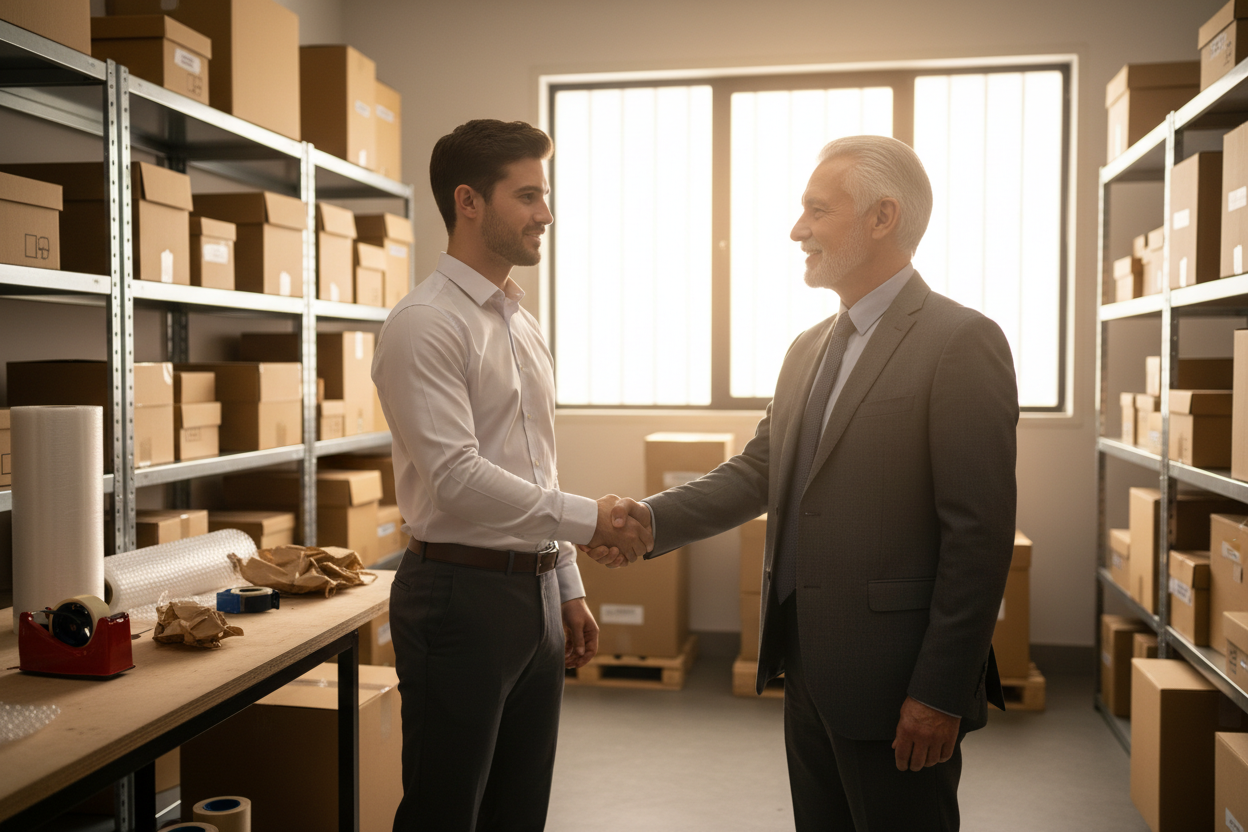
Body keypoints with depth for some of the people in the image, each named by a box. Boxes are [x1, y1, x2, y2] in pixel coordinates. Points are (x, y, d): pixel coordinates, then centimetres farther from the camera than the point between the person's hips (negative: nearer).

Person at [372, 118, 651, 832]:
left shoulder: (526, 326, 14)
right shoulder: (424, 325, -13)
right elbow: (458, 479, -22)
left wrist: (570, 587, 17)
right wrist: (590, 519, -19)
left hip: (538, 593, 8)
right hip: (462, 593, -8)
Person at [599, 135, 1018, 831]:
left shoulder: (961, 342, -14)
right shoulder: (810, 348, 13)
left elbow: (980, 534, -17)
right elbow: (758, 471, 13)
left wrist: (941, 695, -18)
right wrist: (657, 518, -2)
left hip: (894, 683, -8)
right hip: (810, 671, 8)